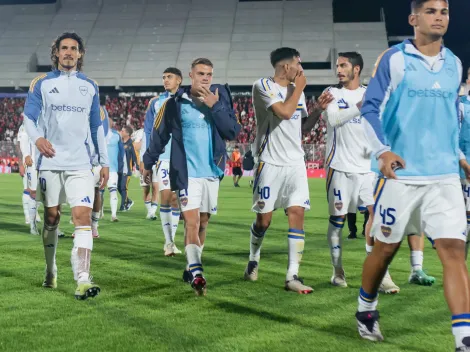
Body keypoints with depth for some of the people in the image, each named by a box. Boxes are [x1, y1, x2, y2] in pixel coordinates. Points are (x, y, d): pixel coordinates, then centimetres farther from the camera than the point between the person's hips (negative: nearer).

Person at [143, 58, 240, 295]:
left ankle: (191, 268, 25)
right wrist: (148, 164, 11)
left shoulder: (220, 99, 3)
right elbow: (159, 135, 6)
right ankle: (196, 274, -18)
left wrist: (215, 107, -14)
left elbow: (232, 132, -6)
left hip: (212, 171, 4)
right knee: (191, 222, -14)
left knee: (202, 223, 11)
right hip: (187, 173, -4)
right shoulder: (175, 104, -3)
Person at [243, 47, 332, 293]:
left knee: (297, 213, -6)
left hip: (296, 163, 6)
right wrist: (298, 88, -8)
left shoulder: (297, 90, 14)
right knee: (264, 218, 2)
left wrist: (319, 109, 8)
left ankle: (292, 276, -5)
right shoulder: (263, 86, -8)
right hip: (270, 163, -5)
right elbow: (284, 112, -21)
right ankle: (253, 260, 30)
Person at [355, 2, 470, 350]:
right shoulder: (394, 59, -4)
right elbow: (370, 109, -6)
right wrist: (383, 150, -20)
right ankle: (366, 310, 34)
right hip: (401, 173, -3)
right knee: (385, 248, 9)